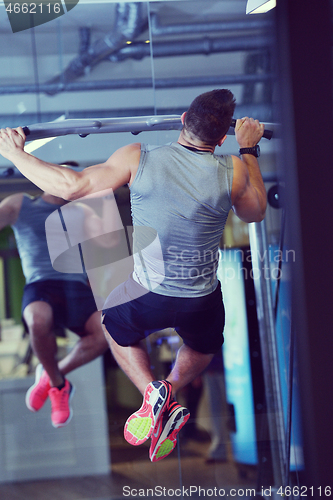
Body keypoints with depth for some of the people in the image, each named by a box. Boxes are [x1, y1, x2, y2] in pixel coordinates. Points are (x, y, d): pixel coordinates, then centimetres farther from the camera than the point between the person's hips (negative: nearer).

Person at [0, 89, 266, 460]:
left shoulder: (139, 159, -16)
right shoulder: (233, 171, -12)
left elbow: (70, 186, -13)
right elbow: (255, 212, 10)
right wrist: (250, 149, 19)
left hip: (148, 298, -2)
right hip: (202, 304, 2)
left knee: (115, 325, 33)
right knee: (203, 347, 37)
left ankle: (152, 392, 8)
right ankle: (171, 389, 8)